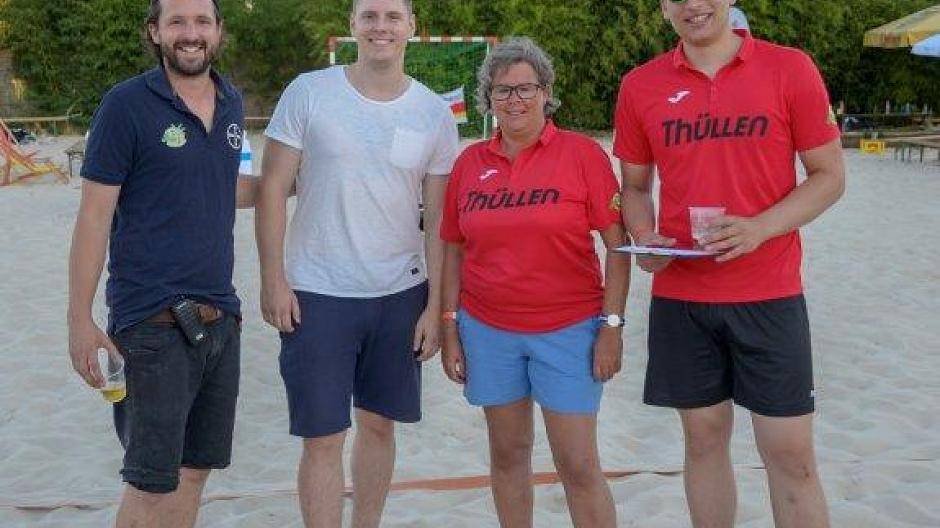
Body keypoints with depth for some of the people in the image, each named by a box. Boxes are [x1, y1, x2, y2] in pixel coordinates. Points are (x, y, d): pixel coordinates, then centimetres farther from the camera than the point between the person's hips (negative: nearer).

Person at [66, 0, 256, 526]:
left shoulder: (232, 103, 9)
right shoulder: (127, 105, -9)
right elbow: (95, 214, -9)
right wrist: (81, 320, -12)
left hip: (220, 317, 6)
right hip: (153, 322, -6)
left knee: (196, 469, 14)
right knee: (153, 482, 0)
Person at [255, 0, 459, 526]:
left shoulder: (435, 114, 1)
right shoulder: (308, 93, -5)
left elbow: (439, 217, 4)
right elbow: (273, 189, -2)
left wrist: (436, 306, 1)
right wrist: (273, 280, -7)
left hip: (401, 295, 3)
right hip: (317, 295, -2)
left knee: (380, 424, 15)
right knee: (323, 438, 1)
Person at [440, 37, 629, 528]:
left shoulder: (583, 153, -6)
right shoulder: (470, 162, 4)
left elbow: (617, 246, -6)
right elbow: (453, 250, 9)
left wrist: (612, 324, -10)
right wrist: (450, 329, 6)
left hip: (568, 330, -3)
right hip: (487, 330, 3)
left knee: (579, 465, -1)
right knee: (508, 454, 14)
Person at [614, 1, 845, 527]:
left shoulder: (790, 69, -3)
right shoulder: (641, 86, 4)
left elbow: (830, 175, -1)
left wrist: (759, 228, -16)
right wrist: (646, 238, -8)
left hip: (769, 293, -2)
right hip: (679, 296, 2)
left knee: (791, 455, 2)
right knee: (705, 440, 11)